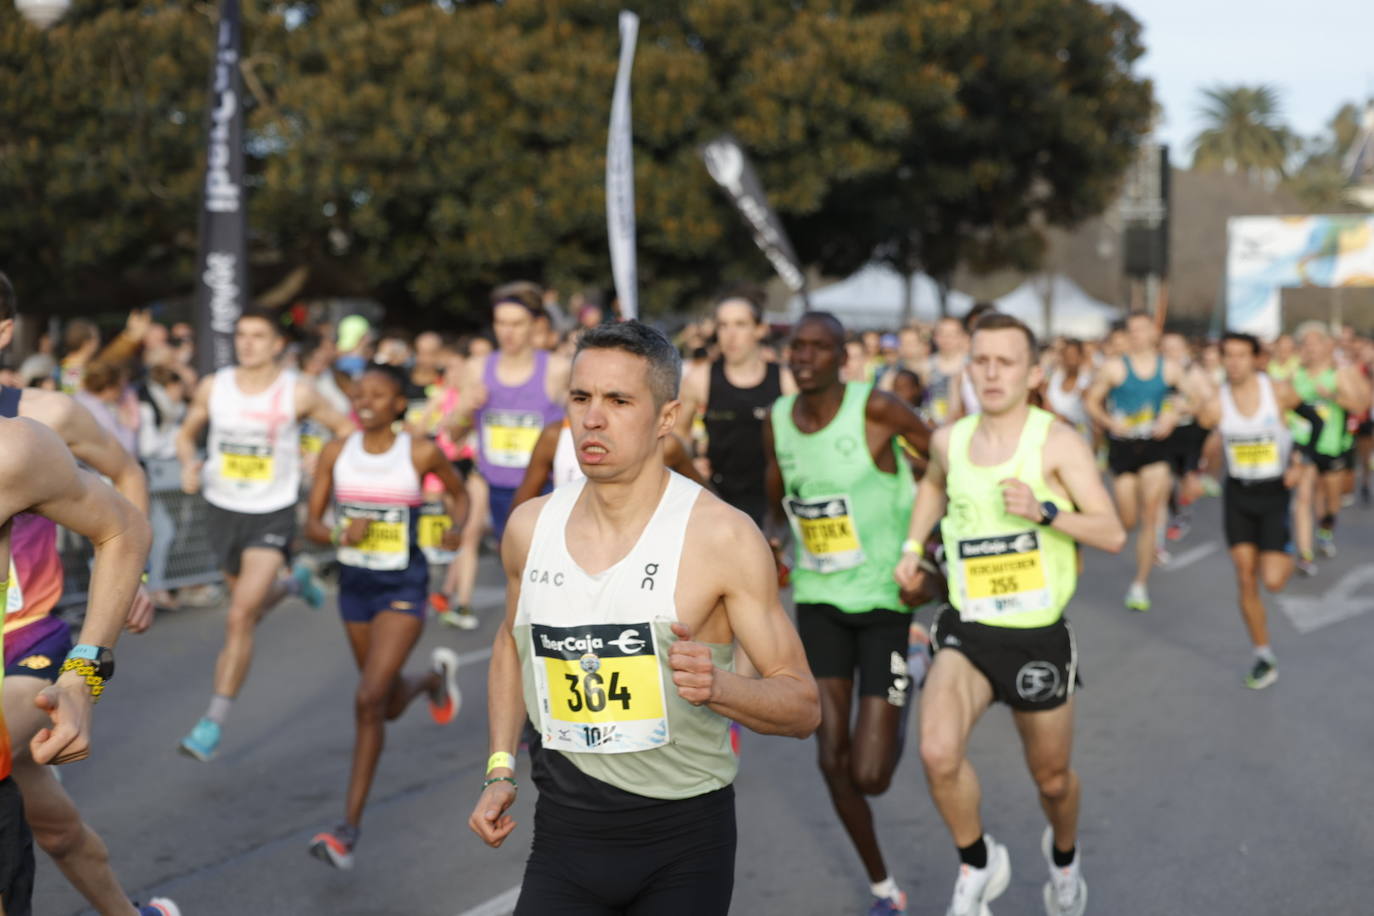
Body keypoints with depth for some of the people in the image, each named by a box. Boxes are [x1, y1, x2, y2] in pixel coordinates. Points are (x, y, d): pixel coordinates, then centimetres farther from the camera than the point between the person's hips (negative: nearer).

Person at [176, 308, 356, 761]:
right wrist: (189, 463, -10)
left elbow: (344, 427, 4)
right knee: (252, 602, 24)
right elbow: (186, 434, 11)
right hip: (223, 510, 4)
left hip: (272, 515, -4)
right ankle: (295, 583, 60)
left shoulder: (298, 393, -10)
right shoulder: (213, 387, -2)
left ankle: (213, 723, -9)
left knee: (240, 617, -16)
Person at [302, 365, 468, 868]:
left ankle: (349, 829, -9)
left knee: (368, 700, -16)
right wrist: (341, 535, -20)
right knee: (391, 705, 18)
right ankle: (435, 677, 55)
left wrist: (456, 528, -12)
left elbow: (459, 491, 9)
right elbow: (311, 524, 1)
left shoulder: (421, 453, -9)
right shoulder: (336, 452, -2)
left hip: (403, 588, -5)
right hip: (354, 583, 5)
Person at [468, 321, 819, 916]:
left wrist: (717, 686, -29)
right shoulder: (529, 527, 0)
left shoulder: (722, 535, -13)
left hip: (684, 844, -3)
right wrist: (500, 770, 11)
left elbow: (803, 706, -10)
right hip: (564, 832, 3)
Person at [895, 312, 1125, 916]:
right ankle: (978, 864, 5)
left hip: (1038, 636, -2)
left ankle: (1063, 853, 51)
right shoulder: (950, 440, 2)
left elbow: (1113, 534, -15)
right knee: (938, 752, -23)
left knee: (1052, 778, 15)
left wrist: (1045, 511, -29)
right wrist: (912, 546, 14)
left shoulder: (1057, 441, -11)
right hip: (966, 628, 2)